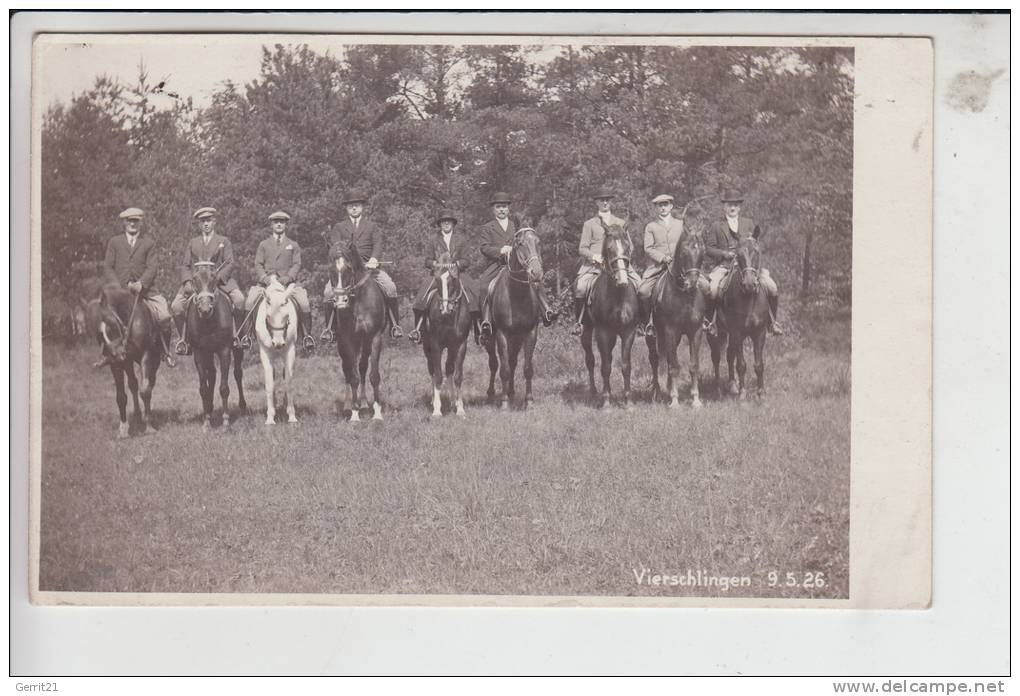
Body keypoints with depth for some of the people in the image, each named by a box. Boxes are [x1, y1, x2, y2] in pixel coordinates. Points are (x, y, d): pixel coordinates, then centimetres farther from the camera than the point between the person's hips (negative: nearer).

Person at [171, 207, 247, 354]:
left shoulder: (224, 241, 13)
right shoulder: (192, 243, 20)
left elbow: (229, 264, 2)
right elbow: (185, 265, 14)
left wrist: (216, 279, -15)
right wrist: (187, 282, -7)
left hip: (221, 280, -2)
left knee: (239, 300, -30)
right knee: (176, 306, -20)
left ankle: (239, 335, -15)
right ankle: (184, 339, -4)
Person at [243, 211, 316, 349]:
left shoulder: (293, 245, 16)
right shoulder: (263, 244, 17)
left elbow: (296, 265, 6)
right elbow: (258, 265, 8)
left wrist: (287, 278, -13)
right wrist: (265, 278, -11)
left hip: (288, 281, 0)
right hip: (266, 281, 0)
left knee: (304, 302, -25)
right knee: (249, 302, -24)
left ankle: (307, 335, -13)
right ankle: (246, 333, -13)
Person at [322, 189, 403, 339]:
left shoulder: (372, 227, 17)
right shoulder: (339, 228, 16)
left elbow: (378, 244, 0)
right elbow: (334, 244, -2)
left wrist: (374, 258, -22)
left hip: (368, 265, 0)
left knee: (390, 288, -24)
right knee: (328, 292, -23)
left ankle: (394, 325, -14)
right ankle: (329, 327, -5)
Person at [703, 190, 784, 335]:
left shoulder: (748, 223, 18)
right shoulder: (716, 226, 11)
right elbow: (709, 248, 6)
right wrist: (724, 253, -11)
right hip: (723, 266, -2)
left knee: (772, 288, -17)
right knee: (711, 288, -31)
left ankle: (773, 321, 1)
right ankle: (709, 320, -8)